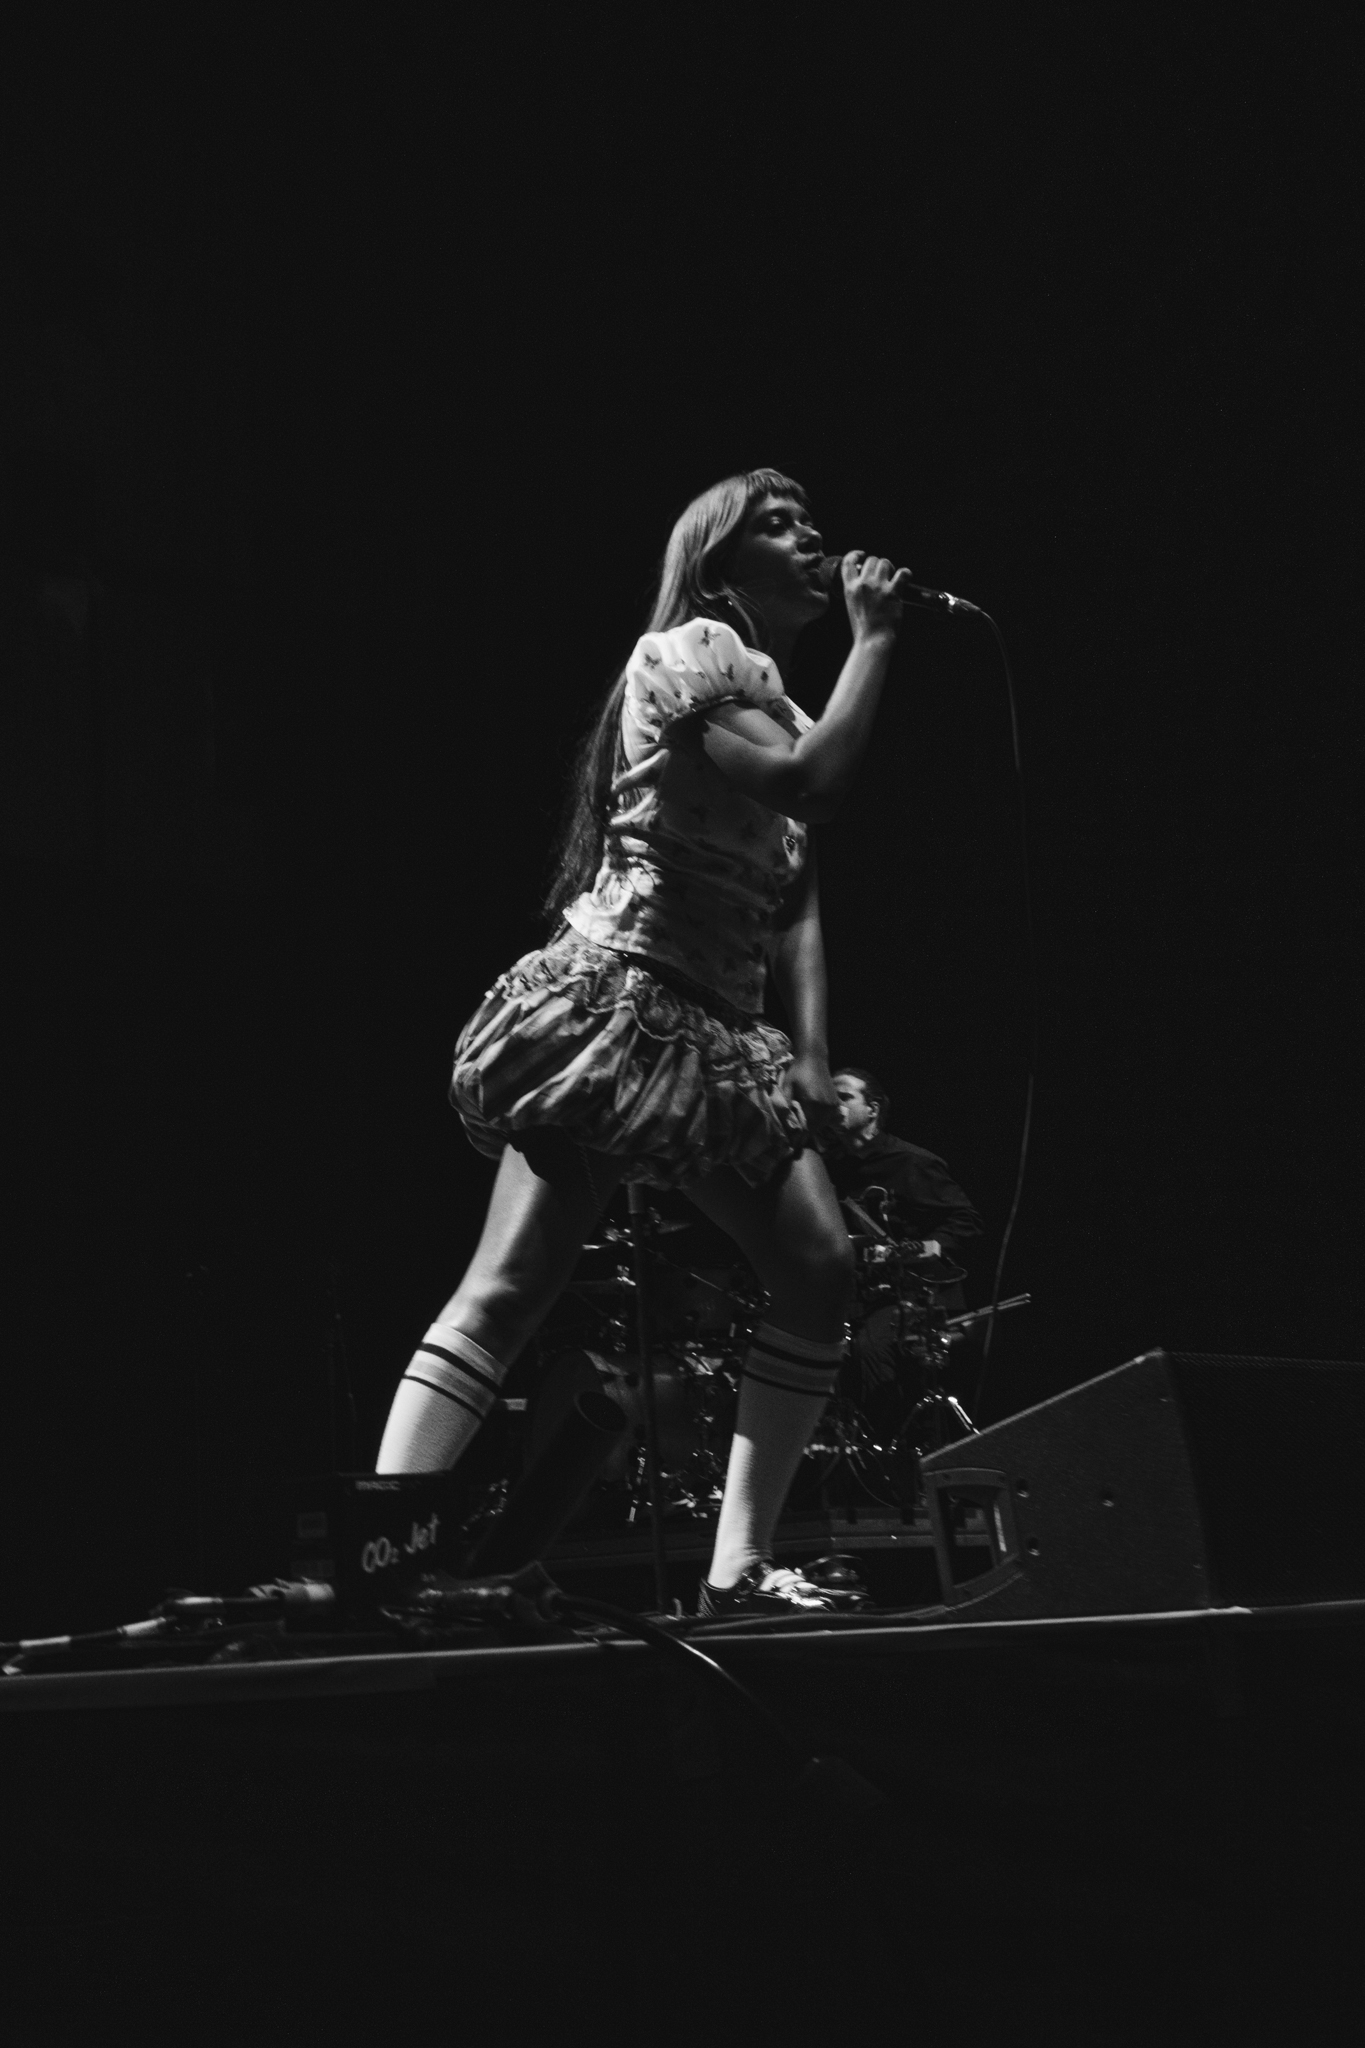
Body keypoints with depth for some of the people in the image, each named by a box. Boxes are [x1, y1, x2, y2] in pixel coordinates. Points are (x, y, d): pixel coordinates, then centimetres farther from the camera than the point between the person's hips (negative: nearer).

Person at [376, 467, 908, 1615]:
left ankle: (740, 1566, 6)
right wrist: (875, 636, -10)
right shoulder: (689, 652, -4)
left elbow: (796, 903, 16)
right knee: (509, 1290, -16)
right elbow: (817, 781, -20)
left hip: (713, 1037, 9)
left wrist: (812, 1056, 5)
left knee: (823, 1274, 4)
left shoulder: (777, 702, 22)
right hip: (617, 1001, -9)